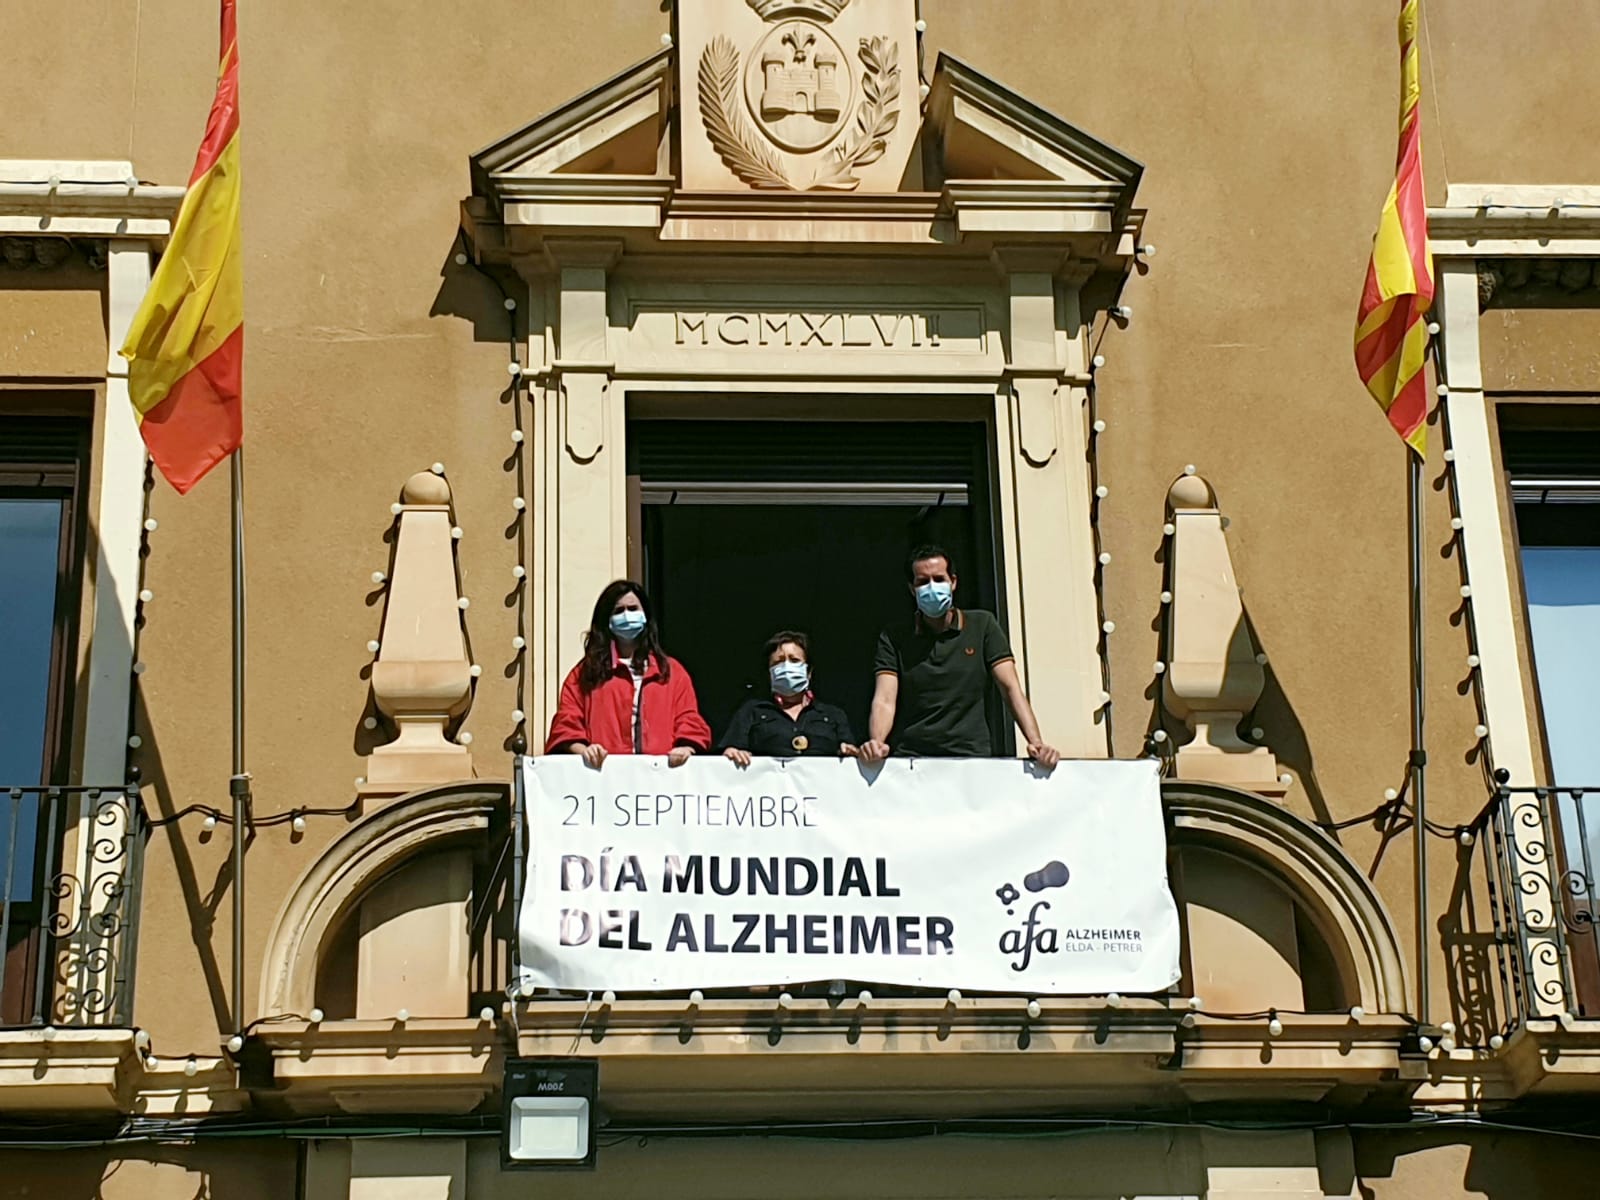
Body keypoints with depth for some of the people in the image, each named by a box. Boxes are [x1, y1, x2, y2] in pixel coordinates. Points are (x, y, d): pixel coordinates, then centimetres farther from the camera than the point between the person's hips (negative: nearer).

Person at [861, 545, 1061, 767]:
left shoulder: (982, 625, 10)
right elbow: (885, 700, -3)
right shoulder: (893, 640, 9)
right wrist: (876, 743, -25)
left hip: (972, 756, 0)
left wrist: (1036, 742, -11)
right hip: (910, 759, 0)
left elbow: (1011, 687, 4)